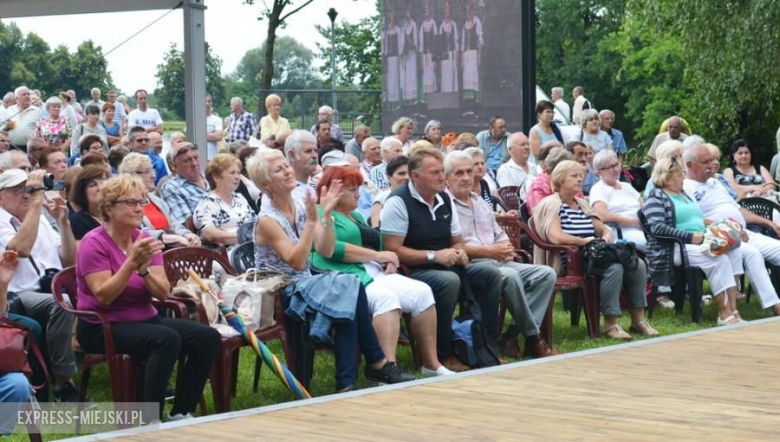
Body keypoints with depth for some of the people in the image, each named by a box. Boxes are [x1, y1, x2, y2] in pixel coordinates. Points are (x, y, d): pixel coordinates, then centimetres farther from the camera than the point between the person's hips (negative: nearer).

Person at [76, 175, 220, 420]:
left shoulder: (146, 240, 6)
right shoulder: (94, 243, -11)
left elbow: (163, 293, -2)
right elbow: (103, 296, -21)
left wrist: (144, 269, -21)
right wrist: (131, 263, -29)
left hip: (145, 319, 7)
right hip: (102, 327, -7)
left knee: (208, 337, -12)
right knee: (167, 339, -33)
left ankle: (181, 414, -4)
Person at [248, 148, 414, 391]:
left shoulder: (301, 207, 6)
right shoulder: (267, 220, -12)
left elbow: (326, 251, -1)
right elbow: (296, 262, -22)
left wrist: (327, 215, -13)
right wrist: (311, 221, -27)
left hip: (305, 285, 6)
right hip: (282, 295, -6)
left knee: (348, 303, -24)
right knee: (348, 286, -25)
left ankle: (346, 384, -23)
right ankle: (377, 362, -17)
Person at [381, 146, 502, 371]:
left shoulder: (445, 199, 11)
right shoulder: (399, 202, -13)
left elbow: (457, 241, 21)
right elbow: (392, 250, -19)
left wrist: (459, 252, -4)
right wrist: (434, 256, -21)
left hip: (445, 266, 8)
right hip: (412, 271, -8)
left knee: (491, 273, -9)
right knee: (449, 281, -35)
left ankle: (486, 345, -5)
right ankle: (442, 354, -23)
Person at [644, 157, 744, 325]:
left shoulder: (683, 194, 25)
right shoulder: (656, 197, -1)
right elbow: (657, 227, -15)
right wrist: (690, 237, -20)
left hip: (700, 242, 8)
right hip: (675, 249, -8)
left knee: (735, 251, -19)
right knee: (719, 259, -29)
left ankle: (732, 309, -26)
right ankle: (724, 312, -25)